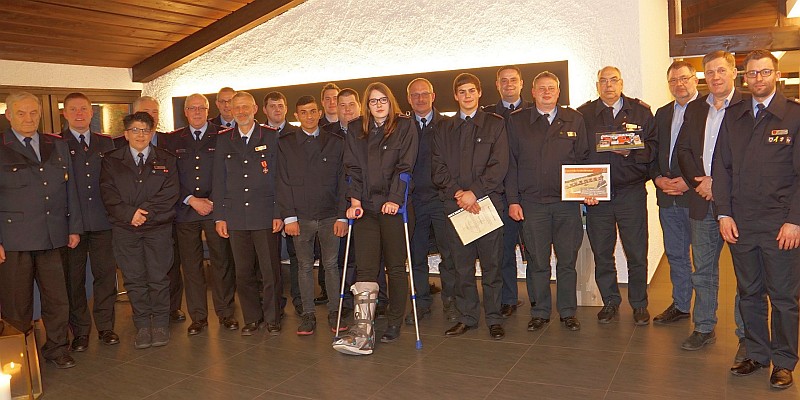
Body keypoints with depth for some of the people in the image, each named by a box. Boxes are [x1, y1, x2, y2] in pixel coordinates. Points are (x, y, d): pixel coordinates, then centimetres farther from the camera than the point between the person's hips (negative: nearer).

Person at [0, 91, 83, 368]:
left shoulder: (58, 146, 12)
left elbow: (70, 189, 14)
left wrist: (74, 227, 9)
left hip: (53, 237, 3)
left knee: (57, 298, 7)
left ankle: (56, 349, 24)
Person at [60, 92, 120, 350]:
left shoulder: (106, 143, 12)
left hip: (103, 221, 2)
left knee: (106, 273, 6)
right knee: (74, 277, 6)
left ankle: (105, 326, 19)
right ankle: (80, 330, 17)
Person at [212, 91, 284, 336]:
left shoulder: (271, 137, 4)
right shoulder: (224, 140, 11)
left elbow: (278, 177, 1)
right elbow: (219, 180, 10)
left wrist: (279, 213, -4)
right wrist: (219, 216, 5)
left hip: (265, 214, -2)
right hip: (235, 217, 3)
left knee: (270, 270, 1)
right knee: (243, 272, 7)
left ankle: (272, 318, 16)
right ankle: (252, 318, 21)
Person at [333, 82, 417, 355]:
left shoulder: (404, 126, 6)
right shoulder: (355, 130, 13)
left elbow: (405, 166, -3)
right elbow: (352, 168, 6)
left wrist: (395, 199, -13)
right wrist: (355, 200, -6)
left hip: (394, 206, -2)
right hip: (366, 207, 2)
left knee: (396, 267, 5)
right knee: (365, 268, -7)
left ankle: (394, 325, 17)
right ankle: (362, 334, -10)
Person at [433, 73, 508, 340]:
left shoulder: (495, 124, 8)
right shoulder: (444, 128, 15)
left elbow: (499, 165, -3)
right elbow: (438, 166, 6)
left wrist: (474, 192, -12)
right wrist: (457, 193, -9)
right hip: (454, 204, 2)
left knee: (491, 264, 1)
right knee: (461, 265, 6)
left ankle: (494, 318, 11)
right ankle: (467, 317, 17)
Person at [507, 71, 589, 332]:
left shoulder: (574, 120, 10)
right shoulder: (517, 121, 6)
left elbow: (584, 159, 11)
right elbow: (510, 164, 4)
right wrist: (513, 200, -2)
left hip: (567, 203, 1)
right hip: (532, 203, -1)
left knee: (567, 261, 7)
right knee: (538, 261, 5)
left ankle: (568, 312, 21)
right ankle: (540, 312, 19)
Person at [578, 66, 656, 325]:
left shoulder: (641, 112, 8)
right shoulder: (583, 114, 6)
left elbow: (653, 147, 3)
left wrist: (631, 152, -15)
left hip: (631, 192, 0)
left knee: (637, 253, 5)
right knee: (601, 253, 8)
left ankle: (639, 304, 22)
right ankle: (610, 301, 25)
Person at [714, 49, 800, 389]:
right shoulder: (733, 116, 9)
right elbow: (721, 166, 8)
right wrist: (724, 213, 0)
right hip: (740, 224, 3)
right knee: (749, 294, 13)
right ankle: (756, 354, 27)